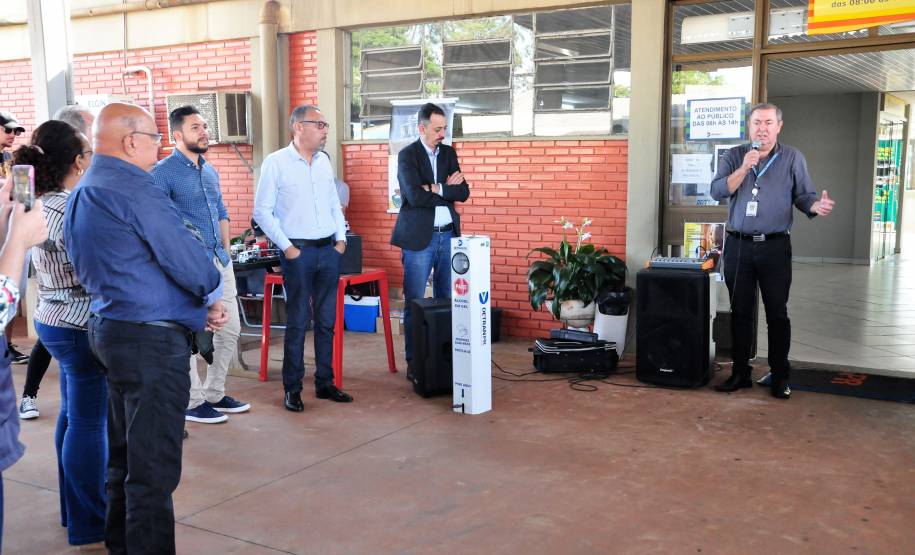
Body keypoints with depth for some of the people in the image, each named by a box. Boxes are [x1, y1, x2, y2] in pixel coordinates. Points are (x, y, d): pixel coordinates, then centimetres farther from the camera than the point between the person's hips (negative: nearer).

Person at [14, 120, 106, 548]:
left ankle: (75, 507, 35)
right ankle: (90, 524, 9)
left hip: (55, 320, 10)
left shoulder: (41, 206, 7)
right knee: (89, 422, -1)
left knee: (73, 414, 20)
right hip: (81, 325, -10)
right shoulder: (70, 211, -22)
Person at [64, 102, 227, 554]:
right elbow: (183, 254, -17)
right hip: (151, 339, -10)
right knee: (154, 466, -2)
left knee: (126, 455, 21)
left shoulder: (82, 192, 14)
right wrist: (212, 294, 4)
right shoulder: (132, 186, -17)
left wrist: (195, 308, 9)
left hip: (108, 327, 10)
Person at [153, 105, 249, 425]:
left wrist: (226, 251, 15)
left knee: (230, 329, 12)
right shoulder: (163, 173, -9)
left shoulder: (210, 171, 15)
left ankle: (214, 393, 27)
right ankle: (192, 403, 13)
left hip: (221, 263, 8)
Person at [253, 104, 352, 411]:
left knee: (327, 320, 10)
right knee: (297, 322, 0)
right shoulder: (276, 163, -5)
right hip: (298, 251, -5)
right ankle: (292, 389, 10)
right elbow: (263, 211, -6)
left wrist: (341, 238, 8)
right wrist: (287, 247, -11)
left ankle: (324, 383, 20)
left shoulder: (324, 161, 11)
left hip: (329, 250, 5)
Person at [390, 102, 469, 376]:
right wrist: (448, 189, -8)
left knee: (447, 301, 9)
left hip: (448, 236, 5)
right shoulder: (407, 155, -4)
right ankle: (413, 361, 8)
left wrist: (437, 189, -11)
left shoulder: (449, 153, 11)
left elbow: (464, 192, 3)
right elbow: (415, 195, -18)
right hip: (419, 238, -5)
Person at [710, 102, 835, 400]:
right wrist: (744, 168, -15)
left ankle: (780, 376, 13)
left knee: (777, 313, 3)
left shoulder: (793, 158, 5)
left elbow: (804, 197, 2)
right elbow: (717, 191, -5)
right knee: (740, 312, 7)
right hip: (738, 245, 1)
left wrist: (818, 206, -20)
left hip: (775, 247, -1)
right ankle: (740, 372, 18)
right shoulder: (734, 156, 7)